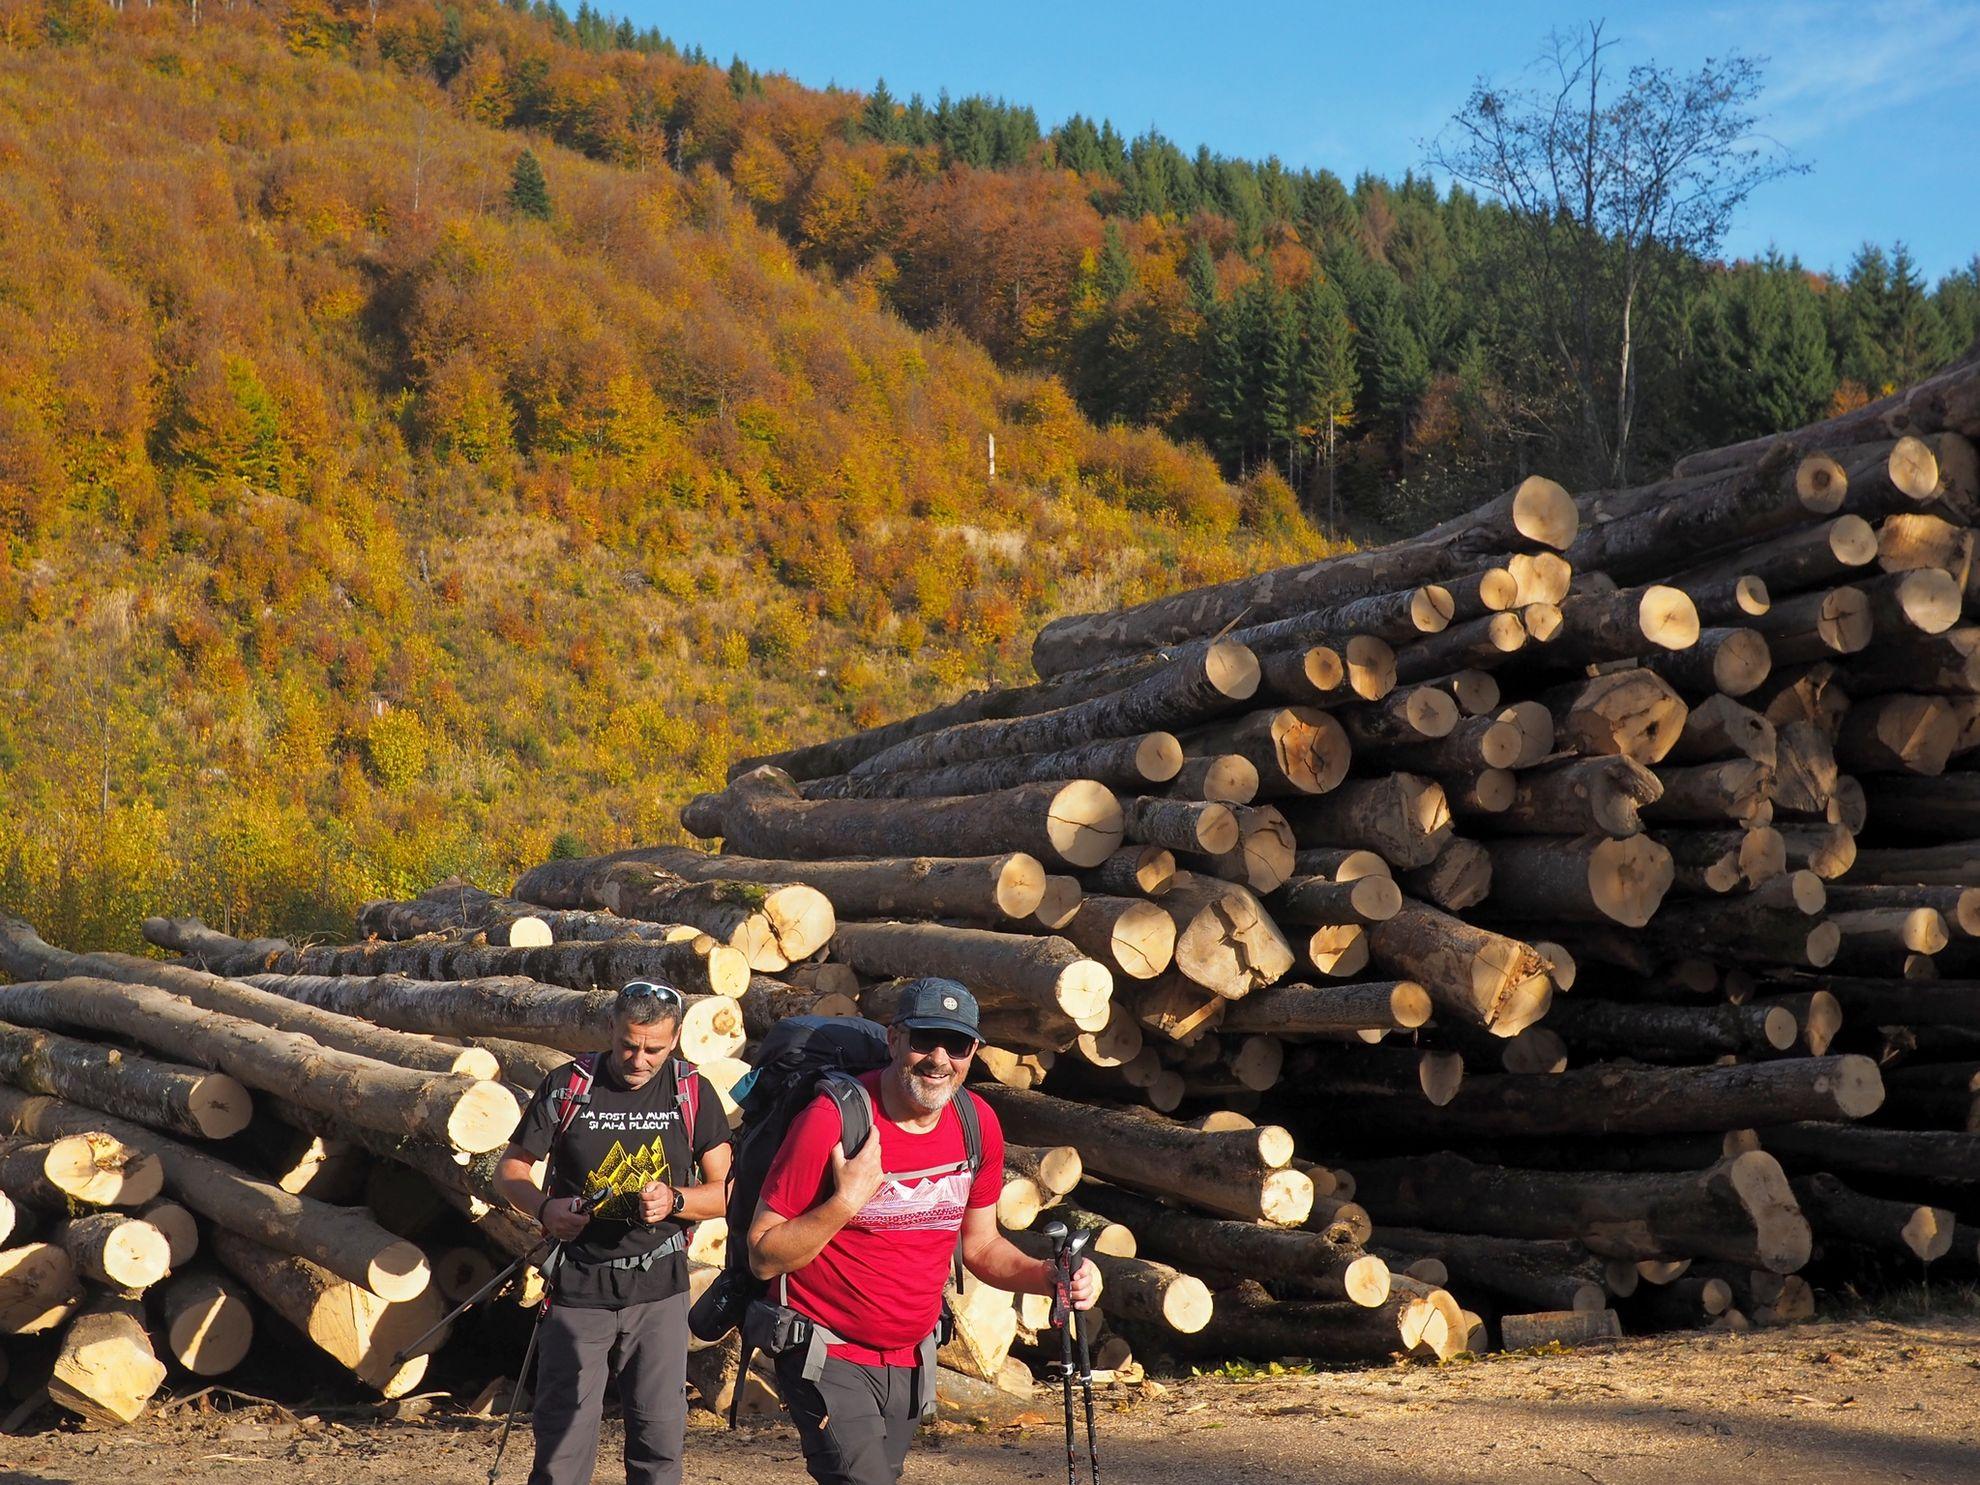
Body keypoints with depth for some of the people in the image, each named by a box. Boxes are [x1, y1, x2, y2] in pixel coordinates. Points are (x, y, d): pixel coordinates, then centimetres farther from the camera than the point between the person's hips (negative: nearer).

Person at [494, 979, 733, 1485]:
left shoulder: (693, 1094, 1)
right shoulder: (568, 1086, -2)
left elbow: (726, 1191, 4)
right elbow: (511, 1168, 5)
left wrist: (674, 1201, -16)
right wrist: (544, 1208, -16)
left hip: (660, 1291, 1)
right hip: (580, 1289, -1)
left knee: (660, 1441, 4)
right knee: (562, 1439, -2)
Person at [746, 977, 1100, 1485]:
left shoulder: (978, 1124, -2)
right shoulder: (831, 1122, -20)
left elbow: (981, 1245, 11)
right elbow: (764, 1258, -16)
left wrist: (1049, 1275, -8)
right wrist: (847, 1201, -28)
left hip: (909, 1359, 6)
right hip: (829, 1358, -6)